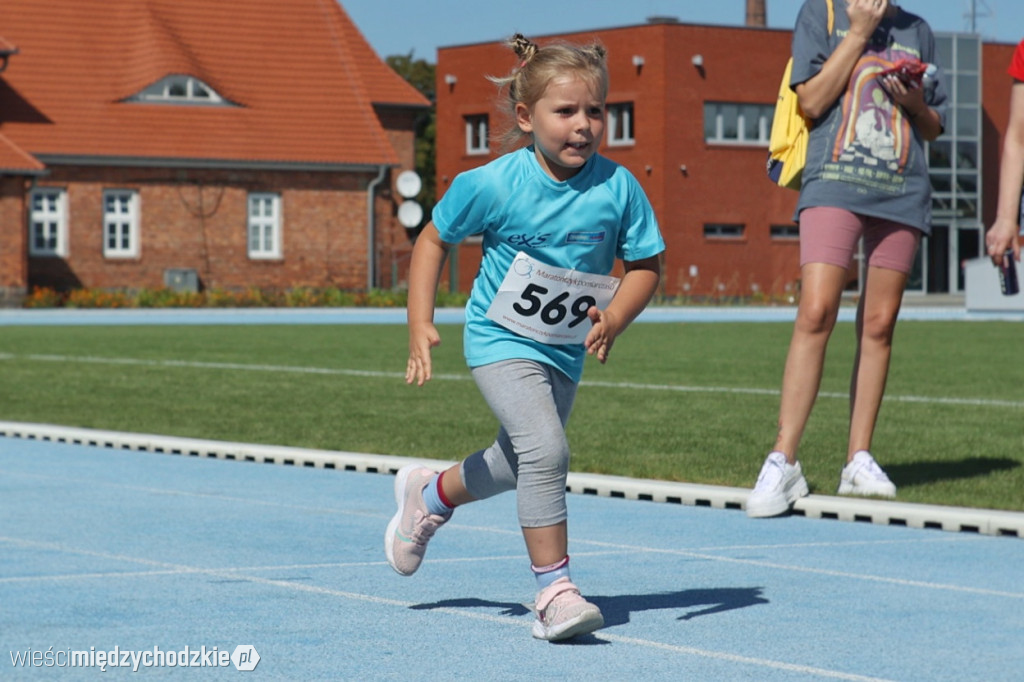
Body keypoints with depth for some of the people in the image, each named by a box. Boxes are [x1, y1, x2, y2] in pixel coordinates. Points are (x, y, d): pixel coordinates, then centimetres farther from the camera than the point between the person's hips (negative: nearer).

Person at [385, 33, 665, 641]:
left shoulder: (618, 187, -14)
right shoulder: (492, 185, -18)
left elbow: (647, 265, -4)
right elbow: (435, 240, -4)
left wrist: (613, 320, -22)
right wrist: (421, 327, -10)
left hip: (566, 351, 5)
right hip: (501, 340, -5)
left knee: (515, 466, 22)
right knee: (545, 450, -25)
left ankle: (429, 495, 52)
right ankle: (554, 590, -18)